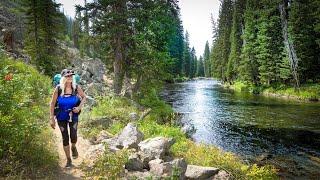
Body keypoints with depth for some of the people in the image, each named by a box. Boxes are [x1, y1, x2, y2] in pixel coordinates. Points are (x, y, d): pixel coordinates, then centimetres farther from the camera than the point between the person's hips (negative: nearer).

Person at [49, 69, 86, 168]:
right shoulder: (58, 89, -13)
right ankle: (68, 160, 25)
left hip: (73, 116, 0)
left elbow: (84, 97, 5)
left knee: (73, 136, -10)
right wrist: (52, 118, -7)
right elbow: (52, 103, -7)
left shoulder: (76, 87, -10)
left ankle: (73, 147, 29)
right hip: (61, 117, 0)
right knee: (65, 138, 6)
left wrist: (79, 107, -10)